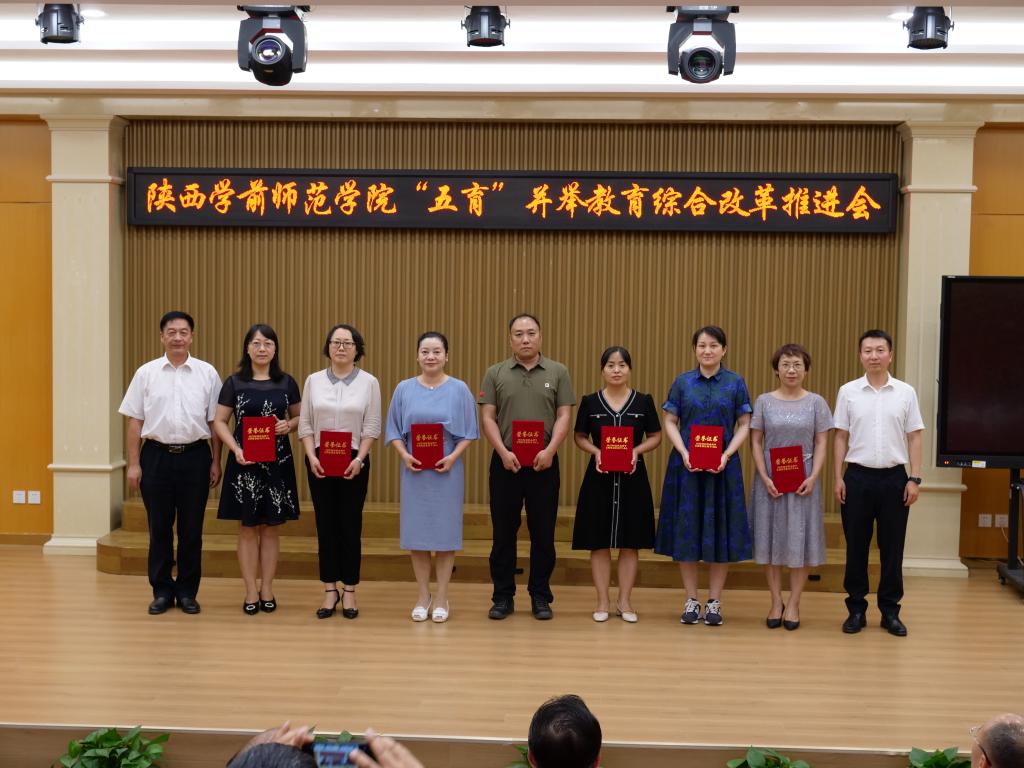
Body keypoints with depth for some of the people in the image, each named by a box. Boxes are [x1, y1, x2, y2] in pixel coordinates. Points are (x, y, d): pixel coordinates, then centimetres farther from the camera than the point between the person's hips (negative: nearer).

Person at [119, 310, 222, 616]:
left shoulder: (207, 373, 2)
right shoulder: (146, 373, 3)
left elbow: (215, 421, 4)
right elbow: (135, 421, 4)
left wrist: (215, 462, 2)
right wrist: (133, 463, 0)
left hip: (195, 456, 0)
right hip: (157, 455, 0)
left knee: (191, 529, 5)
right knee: (159, 528, 6)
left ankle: (187, 592, 17)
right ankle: (162, 591, 17)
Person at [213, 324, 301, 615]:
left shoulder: (286, 383, 5)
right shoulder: (234, 382, 0)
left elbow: (299, 416, 14)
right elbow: (220, 421, 1)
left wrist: (289, 425, -8)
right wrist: (235, 449, -14)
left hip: (277, 462, 1)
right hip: (244, 462, -1)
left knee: (270, 527, 7)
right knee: (247, 528, 3)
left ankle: (267, 590, 15)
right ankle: (251, 591, 11)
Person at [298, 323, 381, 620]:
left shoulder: (369, 382, 0)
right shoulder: (313, 380, 4)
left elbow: (372, 427, -2)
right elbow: (305, 424, 3)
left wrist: (358, 459, -14)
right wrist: (312, 457, -9)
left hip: (354, 461, -1)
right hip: (319, 461, 1)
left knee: (350, 526, 2)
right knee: (325, 525, 4)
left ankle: (349, 592, 11)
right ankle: (329, 591, 13)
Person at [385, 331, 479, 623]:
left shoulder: (459, 389, 0)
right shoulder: (404, 389, 4)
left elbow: (468, 432, 1)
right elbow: (394, 430, 6)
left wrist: (453, 457, -14)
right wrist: (404, 455, -11)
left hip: (446, 470, -1)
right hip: (414, 470, 2)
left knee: (445, 530, 2)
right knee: (416, 530, 5)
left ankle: (442, 596, 12)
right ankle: (423, 594, 17)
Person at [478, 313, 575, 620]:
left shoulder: (557, 372, 5)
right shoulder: (495, 374, 5)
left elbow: (564, 416, 1)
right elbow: (487, 418, 1)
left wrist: (550, 450, -13)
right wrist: (503, 452, -12)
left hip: (543, 464, 0)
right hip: (505, 463, 0)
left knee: (543, 534, 5)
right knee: (503, 533, 5)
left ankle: (540, 596, 15)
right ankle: (503, 596, 14)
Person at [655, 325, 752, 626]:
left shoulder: (735, 383, 2)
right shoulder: (682, 382, 4)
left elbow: (744, 425, 2)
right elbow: (670, 423, 4)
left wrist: (726, 455, -13)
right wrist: (684, 453, -12)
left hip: (722, 466, -1)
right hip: (686, 465, 1)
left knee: (720, 530, 2)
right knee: (686, 530, 3)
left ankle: (714, 601, 13)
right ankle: (691, 600, 14)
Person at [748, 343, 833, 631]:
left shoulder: (816, 402, 3)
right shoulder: (765, 401, 3)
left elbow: (821, 443, 2)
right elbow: (756, 442, 2)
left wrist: (813, 477, -12)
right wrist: (765, 478, -9)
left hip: (803, 480, 0)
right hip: (770, 479, 0)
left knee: (800, 539, 2)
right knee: (770, 537, 4)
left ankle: (794, 604, 11)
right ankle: (776, 602, 15)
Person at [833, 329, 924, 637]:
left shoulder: (906, 393, 2)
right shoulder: (848, 392, 2)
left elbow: (914, 438, 4)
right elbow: (840, 438, 4)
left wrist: (914, 478, -3)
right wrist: (838, 478, -1)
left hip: (894, 477, 0)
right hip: (858, 476, 0)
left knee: (892, 548, 5)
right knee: (856, 547, 5)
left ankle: (890, 611, 15)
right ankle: (856, 609, 14)